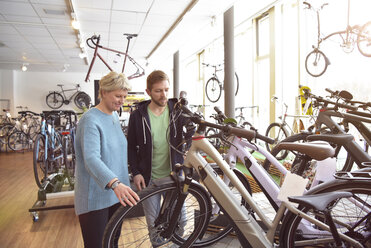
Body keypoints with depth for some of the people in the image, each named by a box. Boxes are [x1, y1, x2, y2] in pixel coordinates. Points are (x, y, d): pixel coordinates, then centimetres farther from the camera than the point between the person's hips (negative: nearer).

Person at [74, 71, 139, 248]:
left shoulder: (115, 116, 8)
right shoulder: (90, 120, -18)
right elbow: (91, 159, -32)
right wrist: (115, 183, -46)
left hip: (116, 194, 8)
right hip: (94, 198, -8)